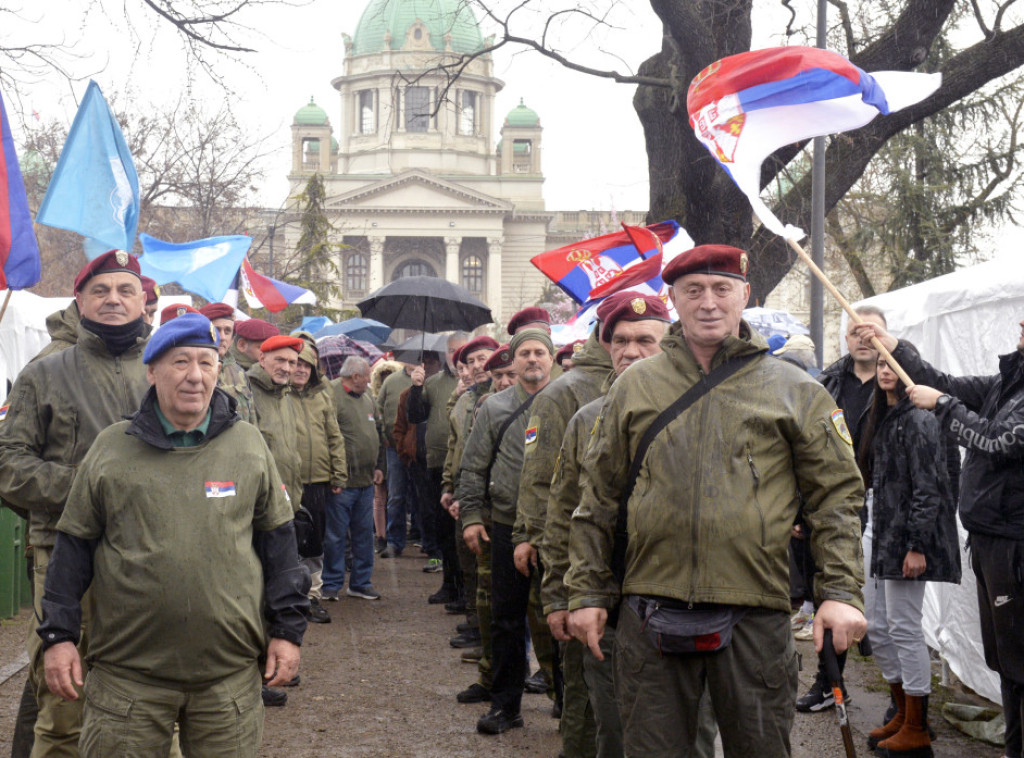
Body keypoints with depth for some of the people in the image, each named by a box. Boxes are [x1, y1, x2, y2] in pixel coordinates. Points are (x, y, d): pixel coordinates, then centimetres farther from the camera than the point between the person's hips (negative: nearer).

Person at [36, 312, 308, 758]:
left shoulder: (249, 446, 7)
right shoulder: (111, 448, 4)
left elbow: (276, 541, 10)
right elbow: (75, 546, 8)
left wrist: (287, 629, 7)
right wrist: (58, 635, 3)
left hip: (229, 672, 1)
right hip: (127, 673, -1)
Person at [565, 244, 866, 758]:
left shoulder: (794, 391, 4)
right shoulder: (635, 387, 9)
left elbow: (837, 494, 4)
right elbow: (598, 498, 12)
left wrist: (841, 591, -6)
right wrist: (587, 592, 8)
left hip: (754, 613, -1)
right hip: (651, 611, 2)